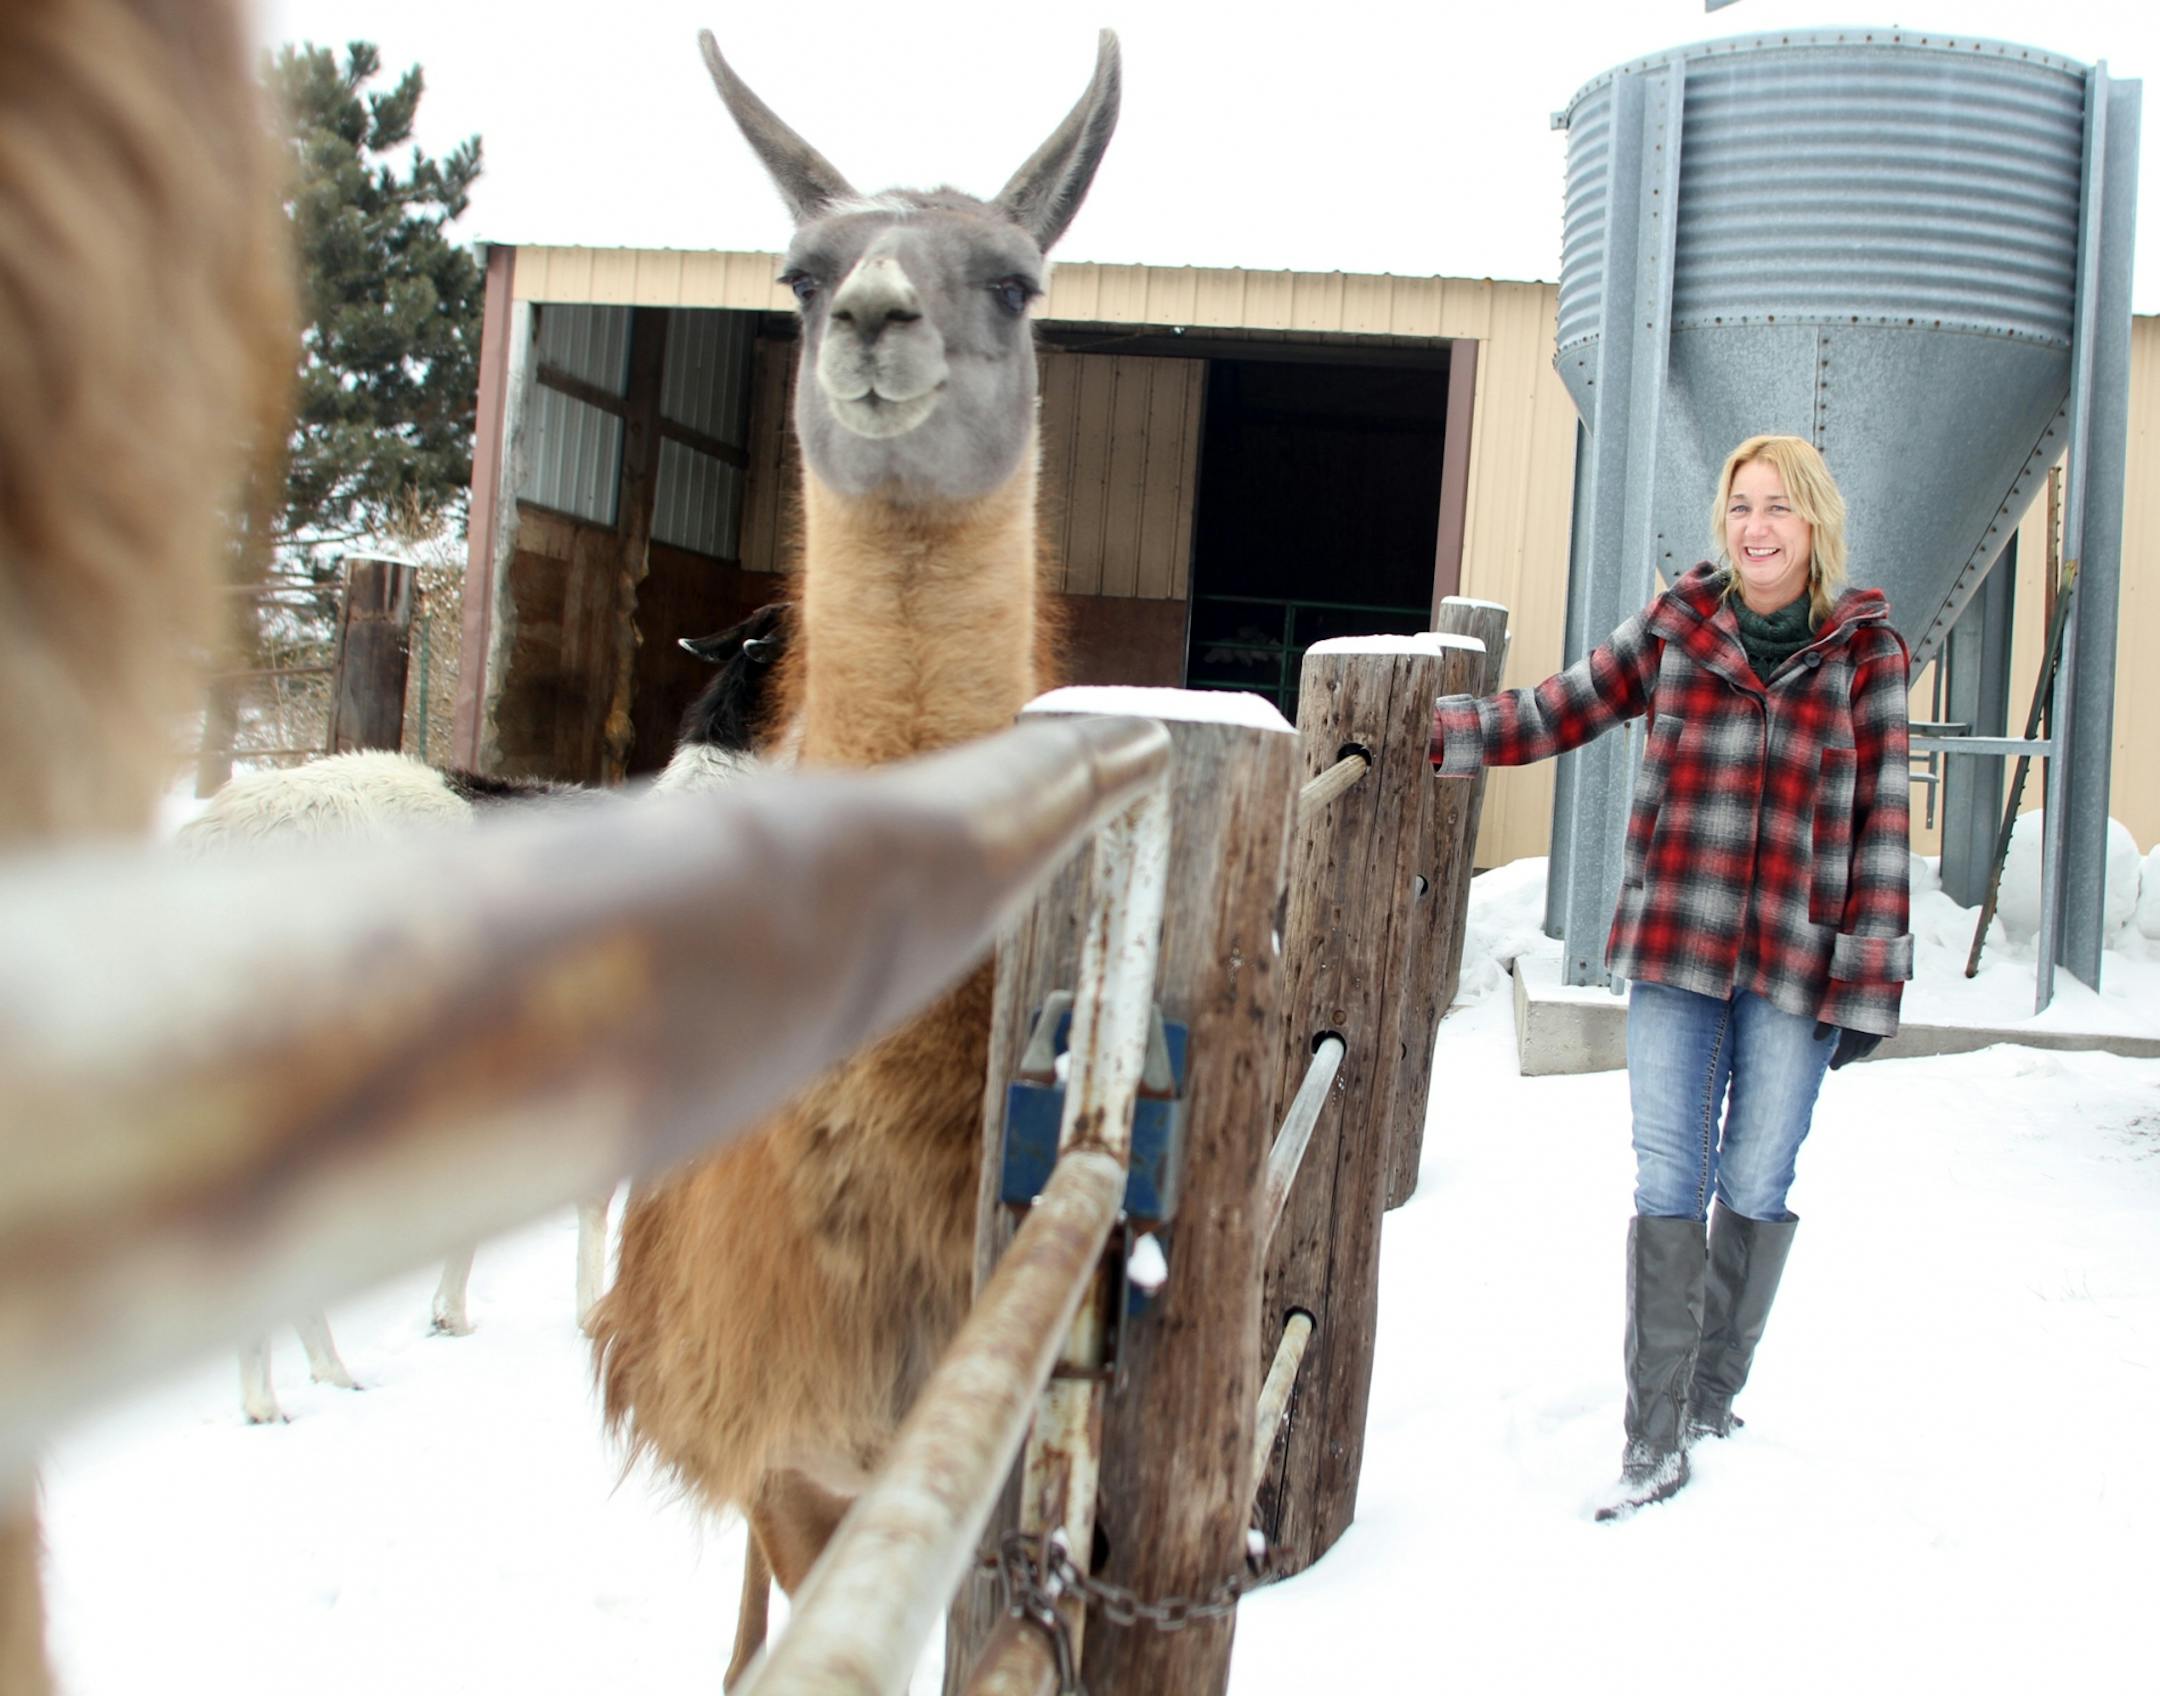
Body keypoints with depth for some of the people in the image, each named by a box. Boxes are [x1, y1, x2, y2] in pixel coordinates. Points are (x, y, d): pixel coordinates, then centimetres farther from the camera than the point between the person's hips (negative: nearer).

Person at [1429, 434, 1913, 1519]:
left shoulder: (1867, 650, 1)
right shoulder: (1675, 627, 4)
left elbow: (1882, 820, 0)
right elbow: (1555, 714, 8)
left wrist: (1871, 984, -3)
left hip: (1795, 962, -1)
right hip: (1674, 951, 1)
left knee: (1755, 1187, 8)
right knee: (1668, 1185, -1)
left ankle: (1714, 1402, 28)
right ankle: (1655, 1438, 7)